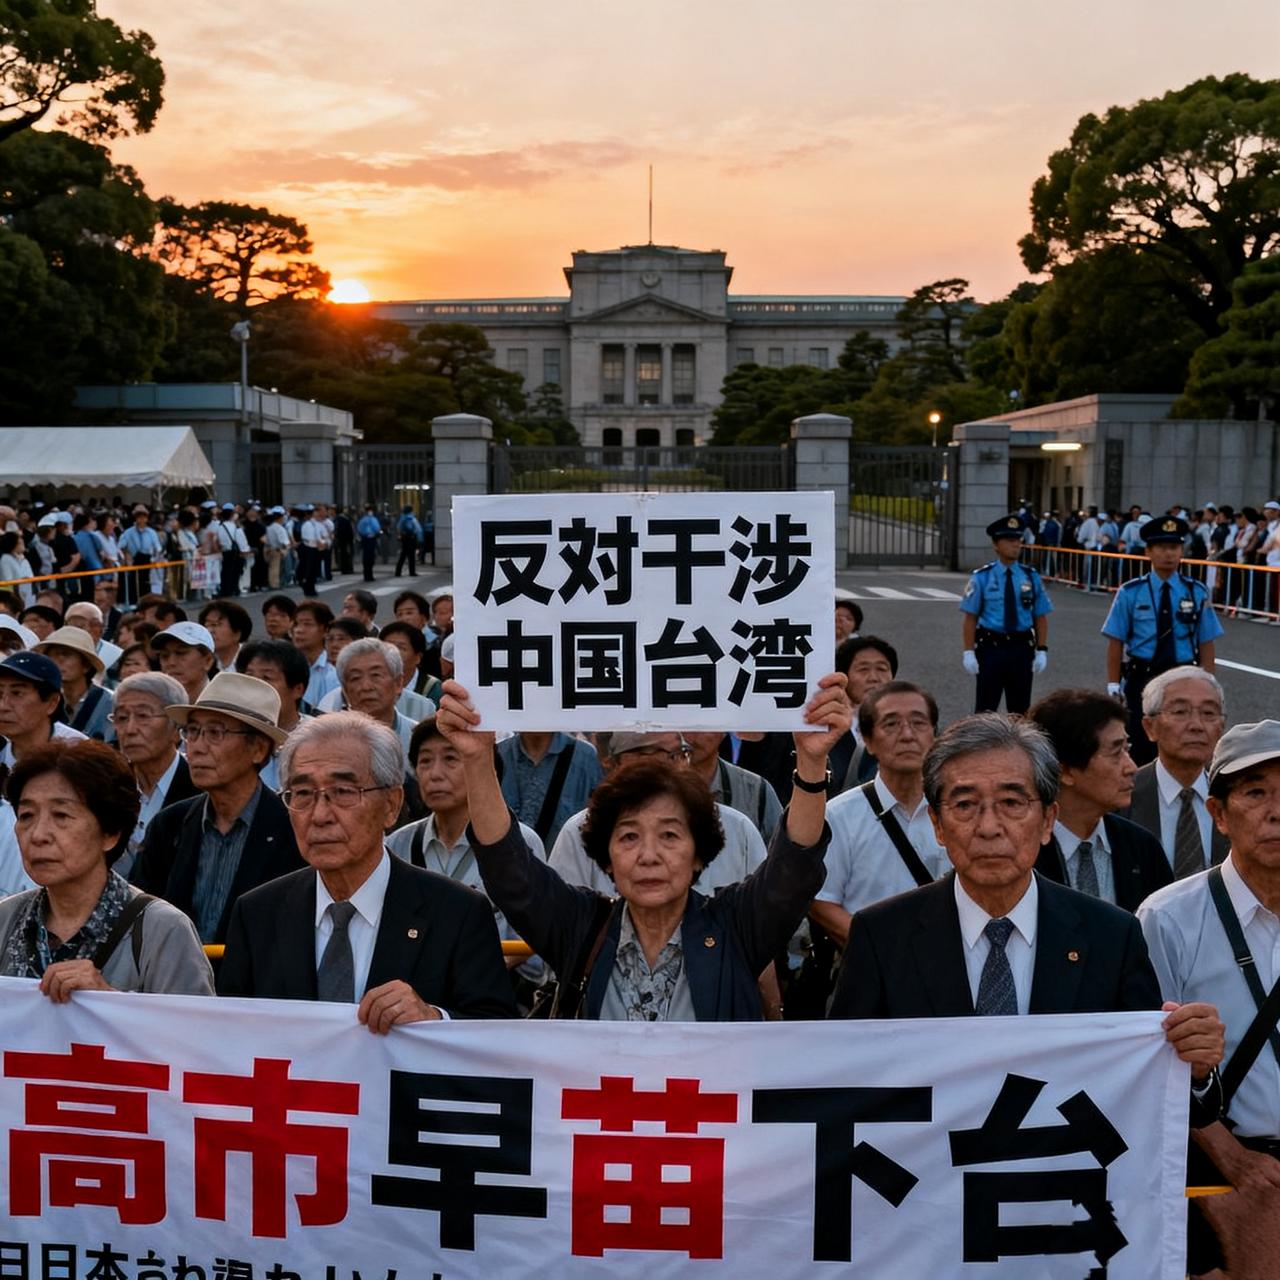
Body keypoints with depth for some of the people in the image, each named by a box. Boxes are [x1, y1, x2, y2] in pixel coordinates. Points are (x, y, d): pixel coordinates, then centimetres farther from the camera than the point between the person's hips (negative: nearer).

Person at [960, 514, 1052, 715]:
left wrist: (1041, 650, -1)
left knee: (1020, 710, 12)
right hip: (990, 647, -2)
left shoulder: (1031, 577, 4)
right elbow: (971, 618, -4)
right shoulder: (982, 577, -4)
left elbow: (1040, 617, 5)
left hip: (1022, 648, 3)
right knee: (986, 710, 4)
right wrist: (969, 652, -9)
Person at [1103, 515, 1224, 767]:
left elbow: (1206, 643, 1)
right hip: (1141, 678, -1)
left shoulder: (1197, 592, 0)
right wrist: (1113, 685, -6)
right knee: (1141, 747, 8)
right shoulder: (1130, 593, -4)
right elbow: (1116, 642, -3)